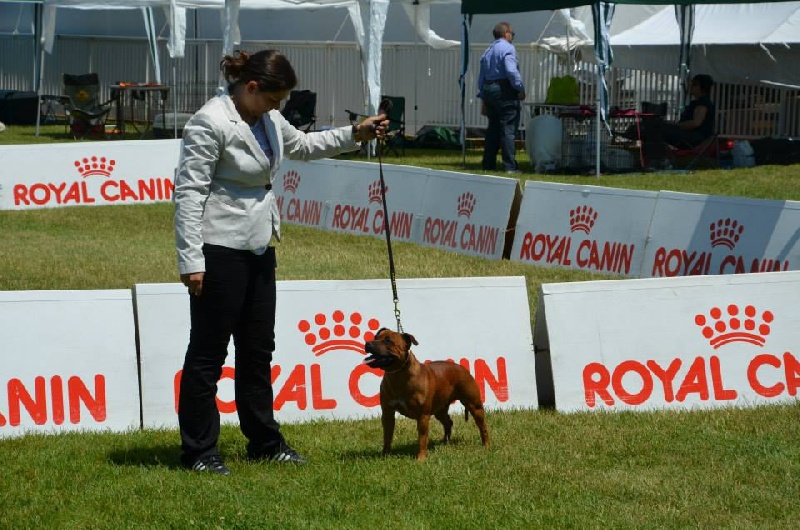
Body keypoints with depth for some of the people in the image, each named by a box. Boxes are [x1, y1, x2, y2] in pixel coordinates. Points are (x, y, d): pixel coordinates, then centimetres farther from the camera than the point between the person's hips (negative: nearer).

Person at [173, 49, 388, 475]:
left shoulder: (267, 118, 9)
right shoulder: (210, 123, -18)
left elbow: (301, 144, 29)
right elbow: (188, 192, -20)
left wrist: (355, 135, 18)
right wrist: (191, 261, -23)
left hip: (258, 249, 9)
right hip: (220, 251, -9)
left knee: (258, 349, 16)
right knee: (209, 352, 0)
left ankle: (263, 442, 27)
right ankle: (198, 451, 8)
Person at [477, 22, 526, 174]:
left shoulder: (488, 51, 18)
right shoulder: (507, 48, -8)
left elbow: (481, 77, 19)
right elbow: (511, 71, -22)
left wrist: (483, 100, 21)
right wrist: (520, 89, -14)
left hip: (489, 91, 8)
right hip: (505, 92, -8)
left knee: (493, 128, 13)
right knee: (508, 129, -7)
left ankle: (488, 164, 15)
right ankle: (509, 166, -10)